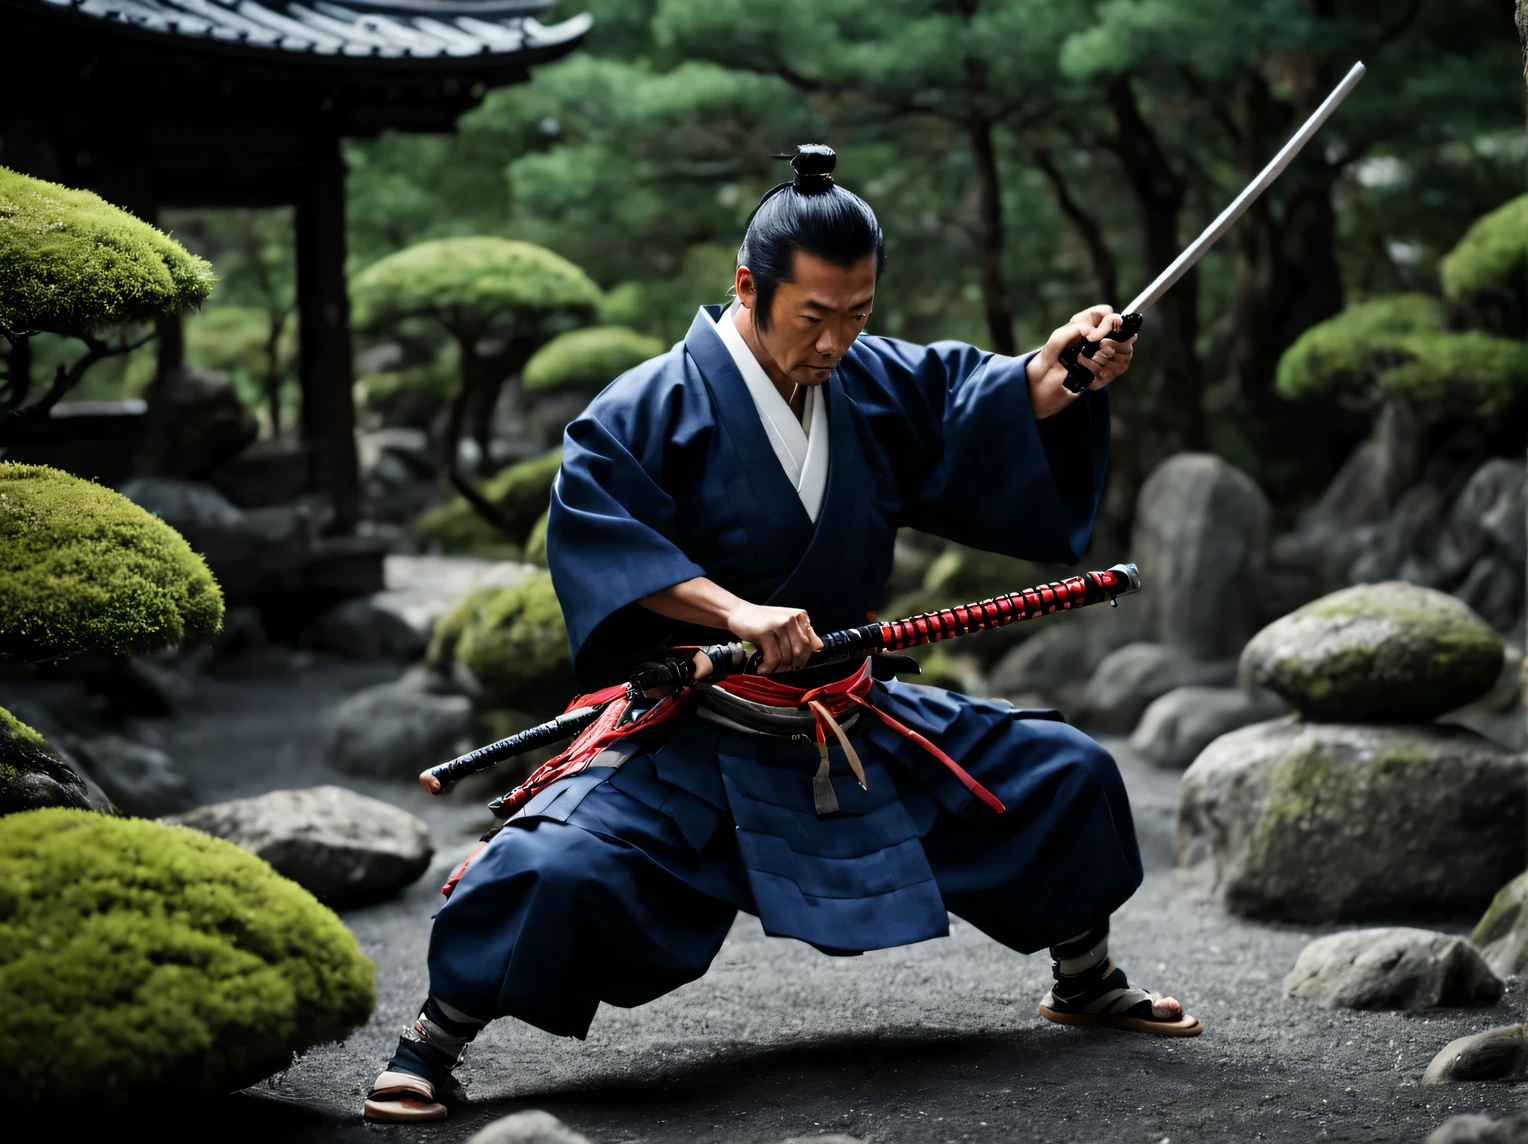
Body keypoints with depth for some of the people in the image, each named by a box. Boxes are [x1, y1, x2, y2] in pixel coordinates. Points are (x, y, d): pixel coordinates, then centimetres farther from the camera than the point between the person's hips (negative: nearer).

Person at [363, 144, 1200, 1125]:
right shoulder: (655, 406, -17)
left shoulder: (878, 383, 2)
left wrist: (1057, 371, -17)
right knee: (558, 867, -31)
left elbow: (982, 408, 7)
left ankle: (1087, 982, 35)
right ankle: (433, 1044, -6)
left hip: (854, 721, 6)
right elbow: (591, 524, -25)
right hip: (689, 736, -6)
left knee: (1067, 774, 10)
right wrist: (733, 611, -34)